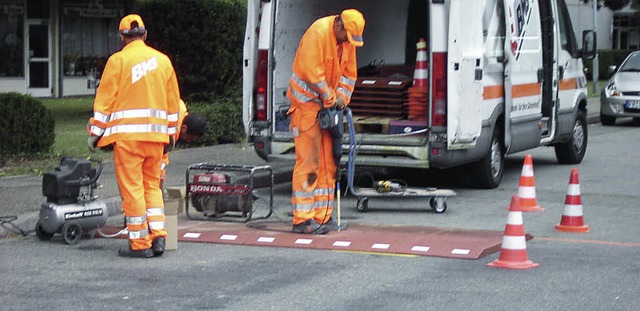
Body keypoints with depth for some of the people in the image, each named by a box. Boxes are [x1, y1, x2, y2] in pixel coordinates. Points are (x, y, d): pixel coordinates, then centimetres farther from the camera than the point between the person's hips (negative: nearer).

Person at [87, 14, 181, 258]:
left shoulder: (118, 60, -3)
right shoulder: (163, 60, 11)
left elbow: (105, 99, -5)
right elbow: (173, 102, 15)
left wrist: (95, 132, 1)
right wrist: (171, 134, 23)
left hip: (127, 134, -5)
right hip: (156, 134, 5)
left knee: (132, 188, 0)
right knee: (152, 185, 16)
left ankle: (140, 244, 1)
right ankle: (158, 236, 6)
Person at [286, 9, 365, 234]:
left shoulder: (347, 40, 6)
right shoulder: (318, 32, -19)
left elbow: (349, 72, 14)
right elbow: (312, 71, -24)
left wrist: (342, 97, 1)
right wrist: (330, 98, -17)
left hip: (327, 106, 8)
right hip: (306, 102, -8)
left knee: (327, 162, 7)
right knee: (308, 161, -10)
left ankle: (322, 217, 13)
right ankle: (302, 220, -7)